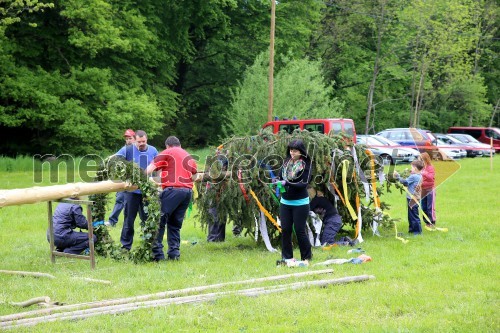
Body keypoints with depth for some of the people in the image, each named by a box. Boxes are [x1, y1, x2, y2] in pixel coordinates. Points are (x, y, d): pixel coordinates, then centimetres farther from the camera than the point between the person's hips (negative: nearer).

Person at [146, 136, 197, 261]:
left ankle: (157, 253, -11)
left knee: (159, 221, -4)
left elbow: (150, 169, -3)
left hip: (172, 190, -6)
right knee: (175, 224, 15)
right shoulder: (189, 157, 26)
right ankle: (174, 253, 7)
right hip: (188, 191, 6)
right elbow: (195, 175, 24)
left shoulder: (167, 153, 8)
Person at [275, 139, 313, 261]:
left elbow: (304, 183, -16)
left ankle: (307, 256, 12)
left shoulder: (305, 165, -9)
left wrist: (287, 183, -26)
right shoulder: (286, 162, 5)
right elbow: (281, 176, 10)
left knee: (300, 230, -2)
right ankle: (286, 257, 14)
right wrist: (277, 181, -14)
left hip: (300, 203, -5)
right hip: (285, 202, 5)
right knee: (285, 229, 4)